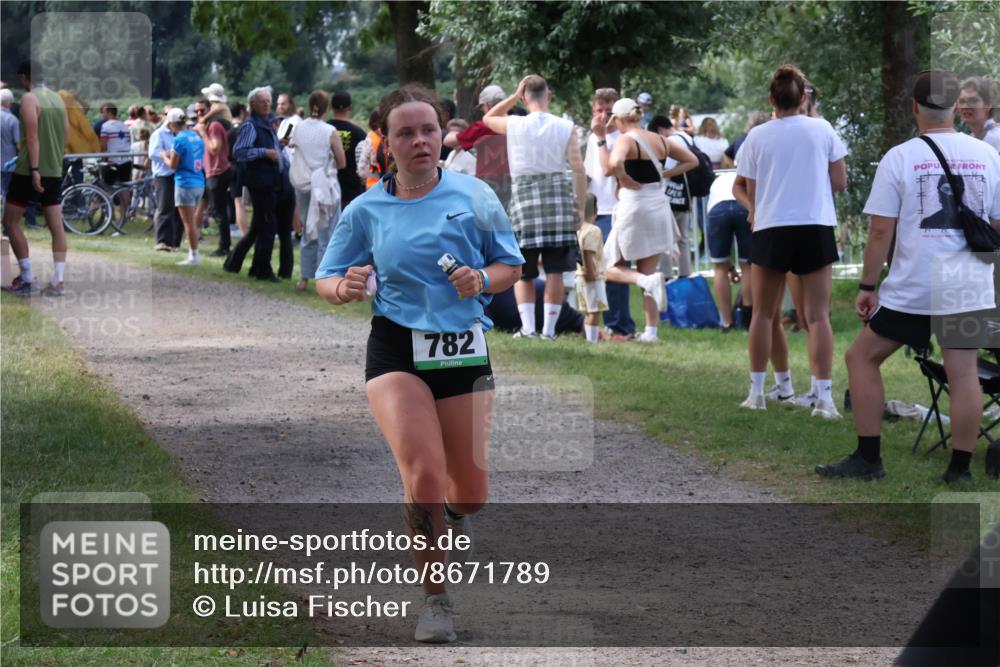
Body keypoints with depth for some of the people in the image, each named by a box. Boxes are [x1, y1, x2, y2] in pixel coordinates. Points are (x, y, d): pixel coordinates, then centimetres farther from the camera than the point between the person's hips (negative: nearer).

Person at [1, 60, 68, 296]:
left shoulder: (29, 98, -10)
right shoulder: (58, 99, 10)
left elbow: (32, 135, -18)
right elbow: (66, 134, 14)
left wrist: (34, 170, -22)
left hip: (30, 170, -7)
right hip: (55, 171, 7)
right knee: (56, 226, 3)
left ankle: (27, 278, 0)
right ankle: (57, 282, -1)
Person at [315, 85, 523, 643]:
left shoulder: (474, 195, 1)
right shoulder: (366, 210, 3)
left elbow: (511, 265, 9)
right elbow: (326, 281, 9)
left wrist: (483, 280, -13)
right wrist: (345, 287, -14)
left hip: (464, 348, 1)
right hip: (397, 350, -1)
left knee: (471, 493, 4)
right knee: (424, 476, -19)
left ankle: (449, 517, 44)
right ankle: (436, 599, -1)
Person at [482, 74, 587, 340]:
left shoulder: (515, 125, -2)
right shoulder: (565, 127, -1)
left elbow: (488, 119, 20)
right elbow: (578, 170, -3)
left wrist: (514, 96, 14)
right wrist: (581, 207, 5)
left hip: (524, 193, 0)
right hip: (559, 194, 0)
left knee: (522, 271, 8)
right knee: (555, 270, 3)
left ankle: (528, 326, -4)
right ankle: (549, 328, 2)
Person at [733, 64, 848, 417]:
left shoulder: (757, 136, 0)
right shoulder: (822, 130, 1)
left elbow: (747, 190, 1)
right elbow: (839, 182, 5)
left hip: (771, 229, 0)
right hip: (816, 228, 0)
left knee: (763, 313, 14)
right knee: (818, 315, 0)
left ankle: (757, 391, 16)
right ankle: (824, 397, -7)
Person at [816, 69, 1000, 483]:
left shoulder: (899, 158, -6)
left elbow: (880, 232, -7)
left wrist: (867, 286, 1)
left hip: (911, 289, -3)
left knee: (862, 357, 10)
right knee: (963, 373, 5)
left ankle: (868, 459, 9)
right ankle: (960, 469, 6)